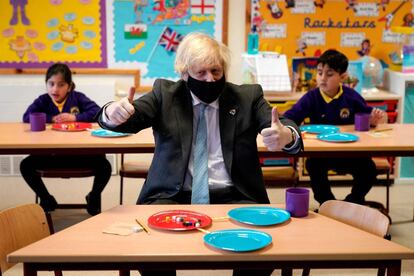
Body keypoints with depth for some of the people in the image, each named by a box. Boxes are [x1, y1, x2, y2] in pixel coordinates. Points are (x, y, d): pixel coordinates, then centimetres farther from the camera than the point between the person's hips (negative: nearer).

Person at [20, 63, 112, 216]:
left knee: (104, 165, -21)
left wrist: (75, 117, -19)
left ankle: (93, 197, 12)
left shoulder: (78, 98, 0)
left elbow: (98, 112, -11)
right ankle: (46, 200, 9)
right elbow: (26, 117, -12)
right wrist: (51, 119, -18)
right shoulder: (43, 101, 1)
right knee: (26, 165, -17)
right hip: (50, 154, 1)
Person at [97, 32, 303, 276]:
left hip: (233, 197, 1)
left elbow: (282, 127, -6)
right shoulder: (165, 93, 8)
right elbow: (130, 118, -3)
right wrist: (113, 113, -30)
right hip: (174, 196, 0)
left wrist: (286, 135, -32)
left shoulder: (248, 97, 7)